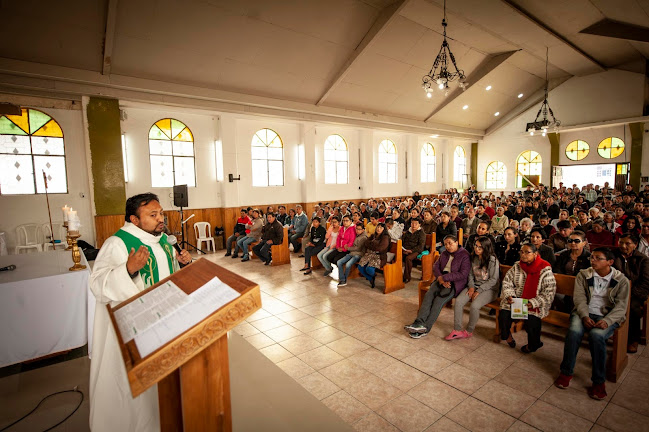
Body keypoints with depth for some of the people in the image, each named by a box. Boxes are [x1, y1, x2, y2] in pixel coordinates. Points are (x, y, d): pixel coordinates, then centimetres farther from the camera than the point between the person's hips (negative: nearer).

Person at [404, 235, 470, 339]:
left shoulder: (464, 255, -5)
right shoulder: (444, 253, 17)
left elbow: (463, 274, -15)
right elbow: (435, 266, 9)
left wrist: (445, 277, -18)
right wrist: (440, 278, -11)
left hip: (455, 283, -6)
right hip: (442, 280, 6)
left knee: (439, 300, -26)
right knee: (428, 295, -22)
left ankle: (425, 329, -26)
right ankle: (420, 323, -33)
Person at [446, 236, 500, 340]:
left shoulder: (493, 261, -13)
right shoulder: (473, 258, 5)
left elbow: (493, 280, -12)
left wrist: (479, 291, -15)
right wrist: (471, 287, -4)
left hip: (489, 289, -6)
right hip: (475, 286, 6)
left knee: (474, 305, -30)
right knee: (458, 301, -18)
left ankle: (469, 331, -5)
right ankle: (457, 330, -9)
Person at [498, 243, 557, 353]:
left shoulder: (545, 270, -8)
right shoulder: (517, 266, 3)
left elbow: (549, 292, -11)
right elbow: (507, 281, 8)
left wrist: (534, 302, -21)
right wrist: (509, 295, -9)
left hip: (535, 304, -3)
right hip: (515, 299, 3)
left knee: (532, 322, -26)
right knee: (503, 315, -19)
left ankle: (532, 345, 9)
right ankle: (507, 335, 15)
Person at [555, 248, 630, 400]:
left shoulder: (621, 280, 3)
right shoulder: (583, 275, 6)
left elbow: (621, 306, -4)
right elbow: (579, 298, -1)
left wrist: (607, 320, -21)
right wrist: (584, 316, -18)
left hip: (608, 316, -1)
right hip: (584, 313, 1)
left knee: (596, 335, -33)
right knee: (574, 331, -30)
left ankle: (599, 381, -14)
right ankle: (566, 372, -11)